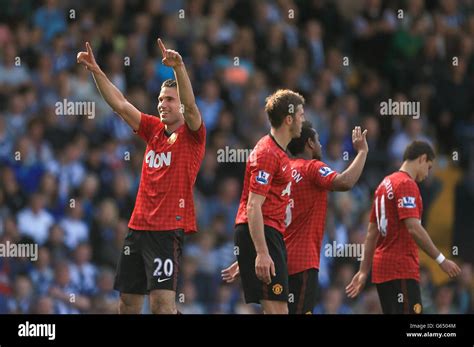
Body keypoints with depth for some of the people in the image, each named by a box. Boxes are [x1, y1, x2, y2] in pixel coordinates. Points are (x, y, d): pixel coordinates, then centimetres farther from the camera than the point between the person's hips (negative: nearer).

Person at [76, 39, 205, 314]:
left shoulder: (192, 134, -3)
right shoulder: (154, 129, 14)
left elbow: (190, 104, -21)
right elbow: (120, 104, 14)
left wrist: (179, 67, -36)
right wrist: (96, 71, 6)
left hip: (168, 229, -7)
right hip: (139, 226, 7)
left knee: (163, 302, -15)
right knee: (128, 302, 10)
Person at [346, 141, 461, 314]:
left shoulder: (385, 184, 18)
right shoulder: (406, 184, -10)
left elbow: (372, 233, 19)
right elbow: (414, 229, -19)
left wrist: (364, 271, 21)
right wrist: (441, 260, -14)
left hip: (382, 267, 10)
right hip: (402, 269, -10)